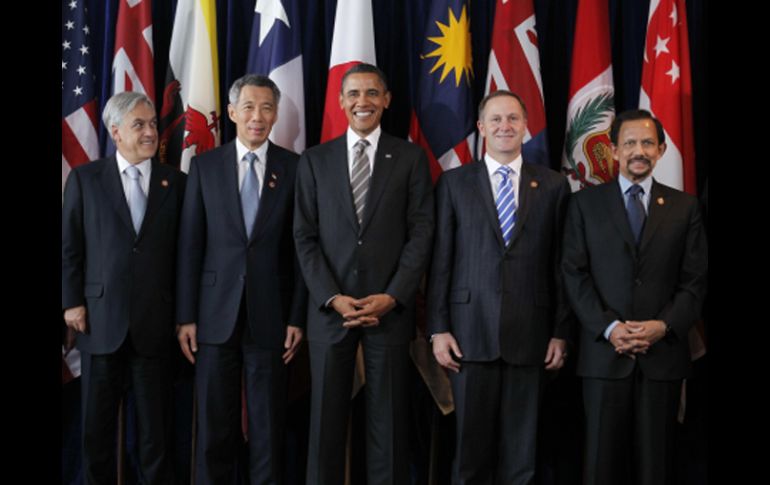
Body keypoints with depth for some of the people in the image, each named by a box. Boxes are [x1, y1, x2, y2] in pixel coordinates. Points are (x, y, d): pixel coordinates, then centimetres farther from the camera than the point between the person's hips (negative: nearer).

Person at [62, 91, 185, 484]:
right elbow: (69, 246, 3)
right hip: (101, 318, 0)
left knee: (156, 421, 7)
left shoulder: (175, 182, 5)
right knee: (97, 421, 11)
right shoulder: (84, 179, 3)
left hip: (155, 322, 0)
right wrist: (72, 302, -3)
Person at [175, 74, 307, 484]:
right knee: (214, 424, 8)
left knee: (268, 425, 6)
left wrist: (297, 317, -2)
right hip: (216, 313, 1)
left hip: (270, 314, -1)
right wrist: (185, 316, 0)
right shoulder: (205, 165, 5)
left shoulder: (294, 168, 2)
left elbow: (301, 247, 1)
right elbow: (190, 245, 4)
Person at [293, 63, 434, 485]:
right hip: (330, 308, 1)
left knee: (388, 418, 5)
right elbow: (305, 237, 3)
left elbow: (420, 232, 0)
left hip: (390, 307, -1)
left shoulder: (411, 158, 5)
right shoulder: (314, 160, 8)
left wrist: (392, 297, -11)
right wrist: (333, 298, -9)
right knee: (326, 418, 7)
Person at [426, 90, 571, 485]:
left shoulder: (553, 185, 7)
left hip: (529, 334, 1)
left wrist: (560, 332, 3)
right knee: (471, 444, 6)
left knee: (521, 452, 7)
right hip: (471, 333, 0)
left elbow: (560, 264, 6)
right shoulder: (454, 182, 6)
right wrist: (438, 329, -2)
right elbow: (440, 260, 4)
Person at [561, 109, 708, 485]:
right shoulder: (585, 203, 6)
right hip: (604, 352, -1)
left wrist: (665, 326, -11)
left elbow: (695, 280, 5)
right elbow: (574, 273, 0)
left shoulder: (684, 207, 9)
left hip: (663, 354, 1)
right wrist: (609, 327, -12)